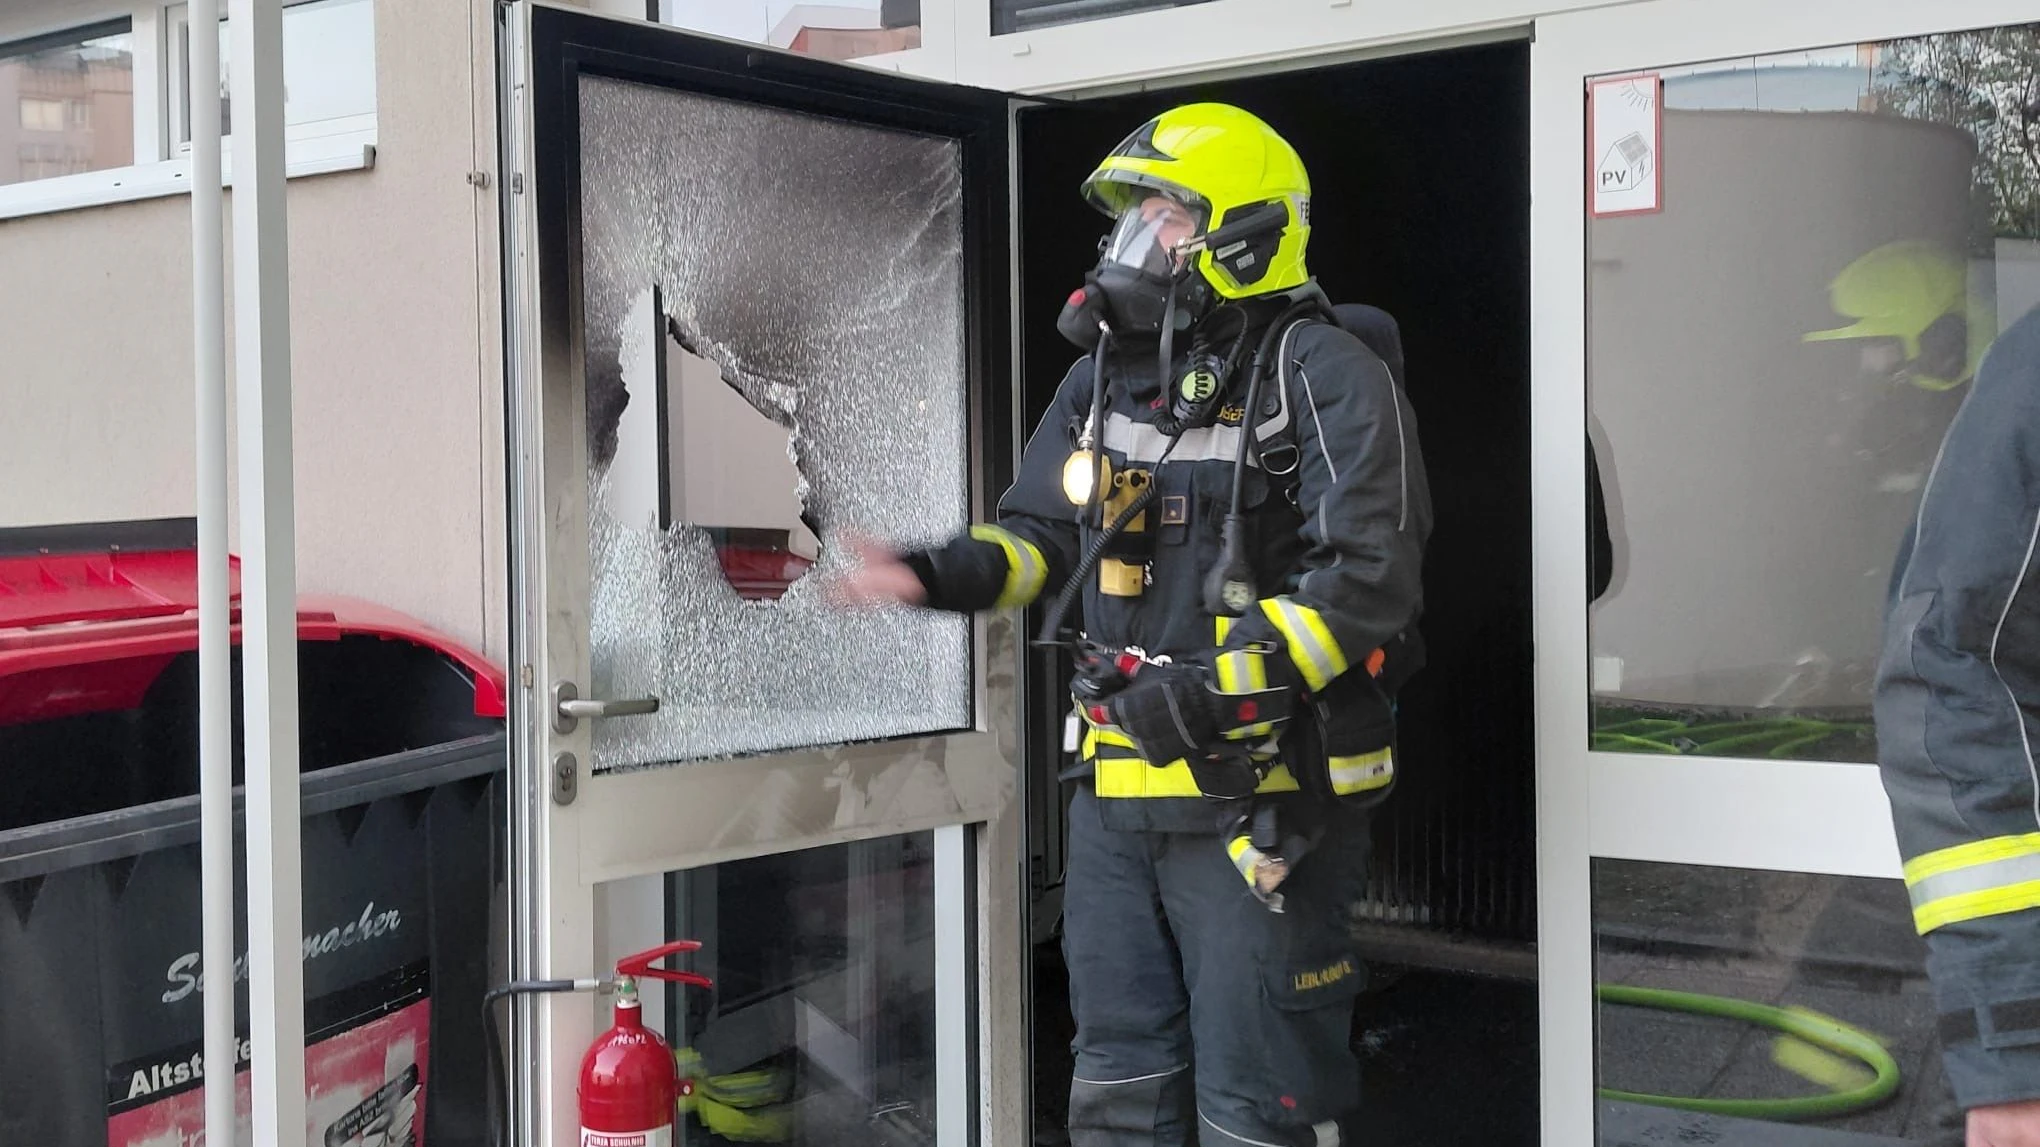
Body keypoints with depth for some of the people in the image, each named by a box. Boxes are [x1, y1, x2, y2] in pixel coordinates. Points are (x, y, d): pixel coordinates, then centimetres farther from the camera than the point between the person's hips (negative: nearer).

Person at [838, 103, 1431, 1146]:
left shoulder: (1325, 378, -11)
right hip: (1117, 791, 7)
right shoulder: (1106, 375, 12)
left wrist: (1223, 686, -26)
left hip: (1262, 799, -7)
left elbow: (1366, 574, -19)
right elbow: (1036, 533, 13)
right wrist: (942, 573, -8)